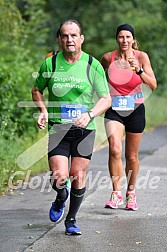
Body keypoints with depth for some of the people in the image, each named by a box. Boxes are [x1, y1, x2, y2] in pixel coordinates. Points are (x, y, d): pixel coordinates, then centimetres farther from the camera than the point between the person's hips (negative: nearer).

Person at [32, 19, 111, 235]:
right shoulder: (50, 64, -1)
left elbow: (106, 99, -2)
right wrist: (43, 111, -3)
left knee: (78, 177, 1)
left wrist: (89, 115, -19)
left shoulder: (93, 65, -3)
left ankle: (71, 220, 22)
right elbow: (36, 90, 15)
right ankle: (61, 198, 23)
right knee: (59, 177, -13)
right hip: (58, 128, 0)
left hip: (85, 130, 0)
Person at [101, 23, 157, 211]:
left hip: (135, 110, 0)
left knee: (131, 156, 9)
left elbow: (153, 85, -13)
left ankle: (131, 193, 29)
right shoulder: (108, 58, -5)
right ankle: (116, 193, -17)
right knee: (114, 149, -22)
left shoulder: (141, 57, -7)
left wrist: (139, 70, -26)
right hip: (114, 110, 0)